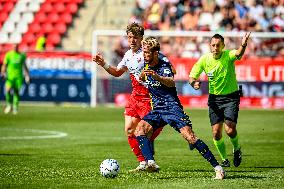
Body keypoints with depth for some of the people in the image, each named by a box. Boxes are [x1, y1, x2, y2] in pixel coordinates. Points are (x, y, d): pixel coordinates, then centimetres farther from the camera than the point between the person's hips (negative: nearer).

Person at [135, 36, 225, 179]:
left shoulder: (164, 65, -11)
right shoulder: (147, 67, 10)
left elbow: (171, 83, -34)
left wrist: (156, 76, -49)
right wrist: (142, 77, 14)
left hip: (172, 107, -7)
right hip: (157, 110, 7)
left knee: (189, 136, -17)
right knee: (140, 131, -18)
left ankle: (217, 168, -13)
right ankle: (151, 163, -29)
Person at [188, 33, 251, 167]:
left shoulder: (228, 56, -16)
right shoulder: (204, 59, -8)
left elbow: (238, 54, -40)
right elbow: (192, 76, -1)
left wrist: (243, 45, -63)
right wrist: (194, 83, -26)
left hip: (231, 97, -3)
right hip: (214, 98, 3)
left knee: (230, 129, -16)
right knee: (216, 132, -3)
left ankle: (237, 149, 17)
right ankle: (224, 159, 20)